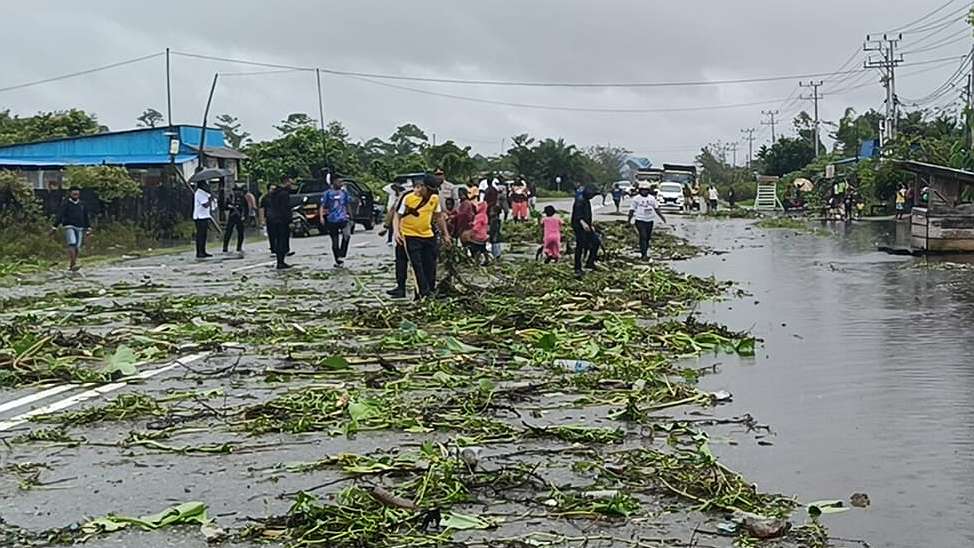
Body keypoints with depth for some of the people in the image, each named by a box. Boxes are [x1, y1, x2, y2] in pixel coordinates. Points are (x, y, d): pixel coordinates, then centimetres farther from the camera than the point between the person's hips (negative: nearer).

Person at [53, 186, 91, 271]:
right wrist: (55, 227, -14)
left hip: (80, 228, 4)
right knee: (72, 244, -22)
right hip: (69, 227, -4)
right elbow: (59, 216, -6)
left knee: (77, 247, -1)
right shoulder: (66, 204, 0)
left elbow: (86, 218, 18)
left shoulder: (82, 205, 13)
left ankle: (70, 264, 11)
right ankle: (73, 264, -25)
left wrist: (88, 228, 13)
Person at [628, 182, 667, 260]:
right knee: (643, 237, -13)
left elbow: (656, 208, 17)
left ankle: (645, 252, 20)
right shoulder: (636, 199, -1)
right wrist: (629, 220, -1)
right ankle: (644, 254, -13)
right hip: (640, 220, -4)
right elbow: (632, 210, 3)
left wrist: (661, 216, 8)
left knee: (647, 237, 8)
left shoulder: (652, 198, 11)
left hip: (650, 220, 4)